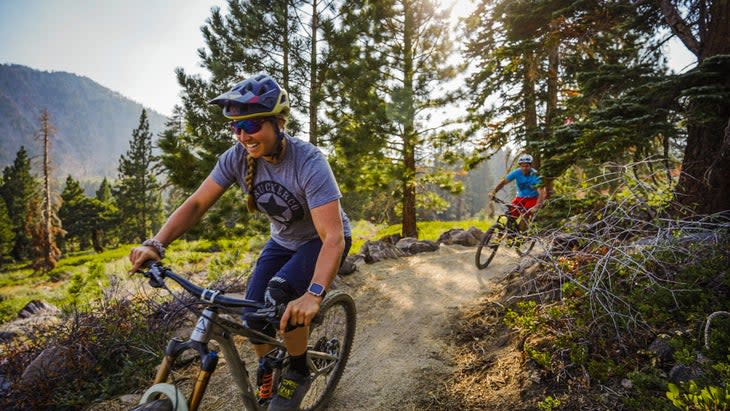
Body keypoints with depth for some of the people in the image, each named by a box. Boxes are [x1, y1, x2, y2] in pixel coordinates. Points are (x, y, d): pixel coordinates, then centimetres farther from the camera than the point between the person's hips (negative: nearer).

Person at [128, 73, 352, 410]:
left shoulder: (309, 163, -33)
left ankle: (298, 373, -1)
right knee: (253, 312, -8)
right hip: (283, 240, 5)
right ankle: (265, 371, 26)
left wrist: (314, 294, -53)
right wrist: (155, 244, -30)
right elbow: (197, 204, -14)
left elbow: (333, 237, -40)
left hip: (322, 240, -5)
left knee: (281, 295, -29)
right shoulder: (237, 157, -18)